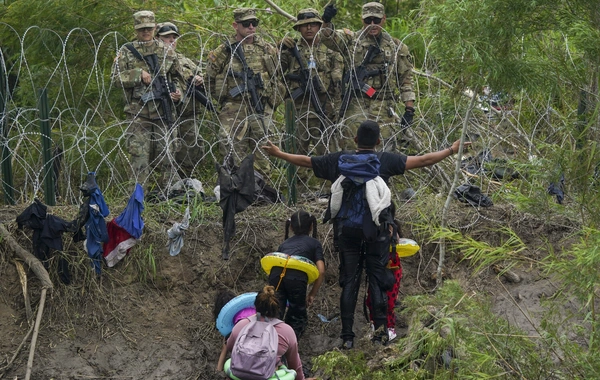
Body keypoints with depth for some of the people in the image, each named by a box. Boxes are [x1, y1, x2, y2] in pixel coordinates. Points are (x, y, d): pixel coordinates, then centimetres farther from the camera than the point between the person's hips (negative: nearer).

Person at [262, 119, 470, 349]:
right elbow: (423, 161, -2)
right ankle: (380, 329, -1)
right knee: (377, 278, 5)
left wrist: (278, 153, 28)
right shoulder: (385, 161, -3)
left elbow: (305, 161, 13)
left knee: (349, 281, 5)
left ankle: (347, 336, 3)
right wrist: (451, 151, 9)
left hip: (346, 229, 2)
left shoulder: (339, 160, 3)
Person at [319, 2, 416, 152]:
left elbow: (406, 79, 11)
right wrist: (326, 21, -32)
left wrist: (409, 109, 3)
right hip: (355, 106, -1)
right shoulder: (351, 40, 8)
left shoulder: (396, 47, 11)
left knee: (386, 148, -3)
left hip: (384, 109, 1)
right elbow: (328, 38, -9)